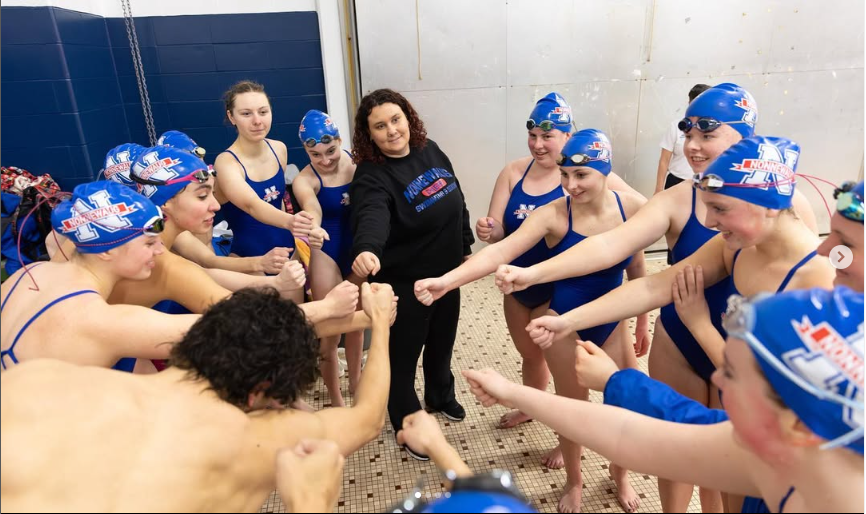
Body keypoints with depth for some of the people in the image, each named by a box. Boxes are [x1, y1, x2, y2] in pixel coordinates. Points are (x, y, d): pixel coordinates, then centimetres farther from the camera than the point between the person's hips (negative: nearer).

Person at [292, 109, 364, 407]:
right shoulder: (304, 180, -16)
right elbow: (312, 207, -38)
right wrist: (313, 227, -60)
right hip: (327, 252, -3)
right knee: (329, 331, 2)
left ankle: (355, 381, 44)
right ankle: (336, 401, 23)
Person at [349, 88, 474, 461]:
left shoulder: (430, 151, -1)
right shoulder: (371, 176, -21)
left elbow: (457, 202, 11)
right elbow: (372, 219, -42)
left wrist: (466, 246, 15)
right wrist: (366, 250, -63)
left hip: (447, 272, 7)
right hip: (403, 282, -6)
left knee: (442, 343, 24)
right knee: (403, 355, 9)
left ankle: (440, 397, 52)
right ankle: (407, 426, 33)